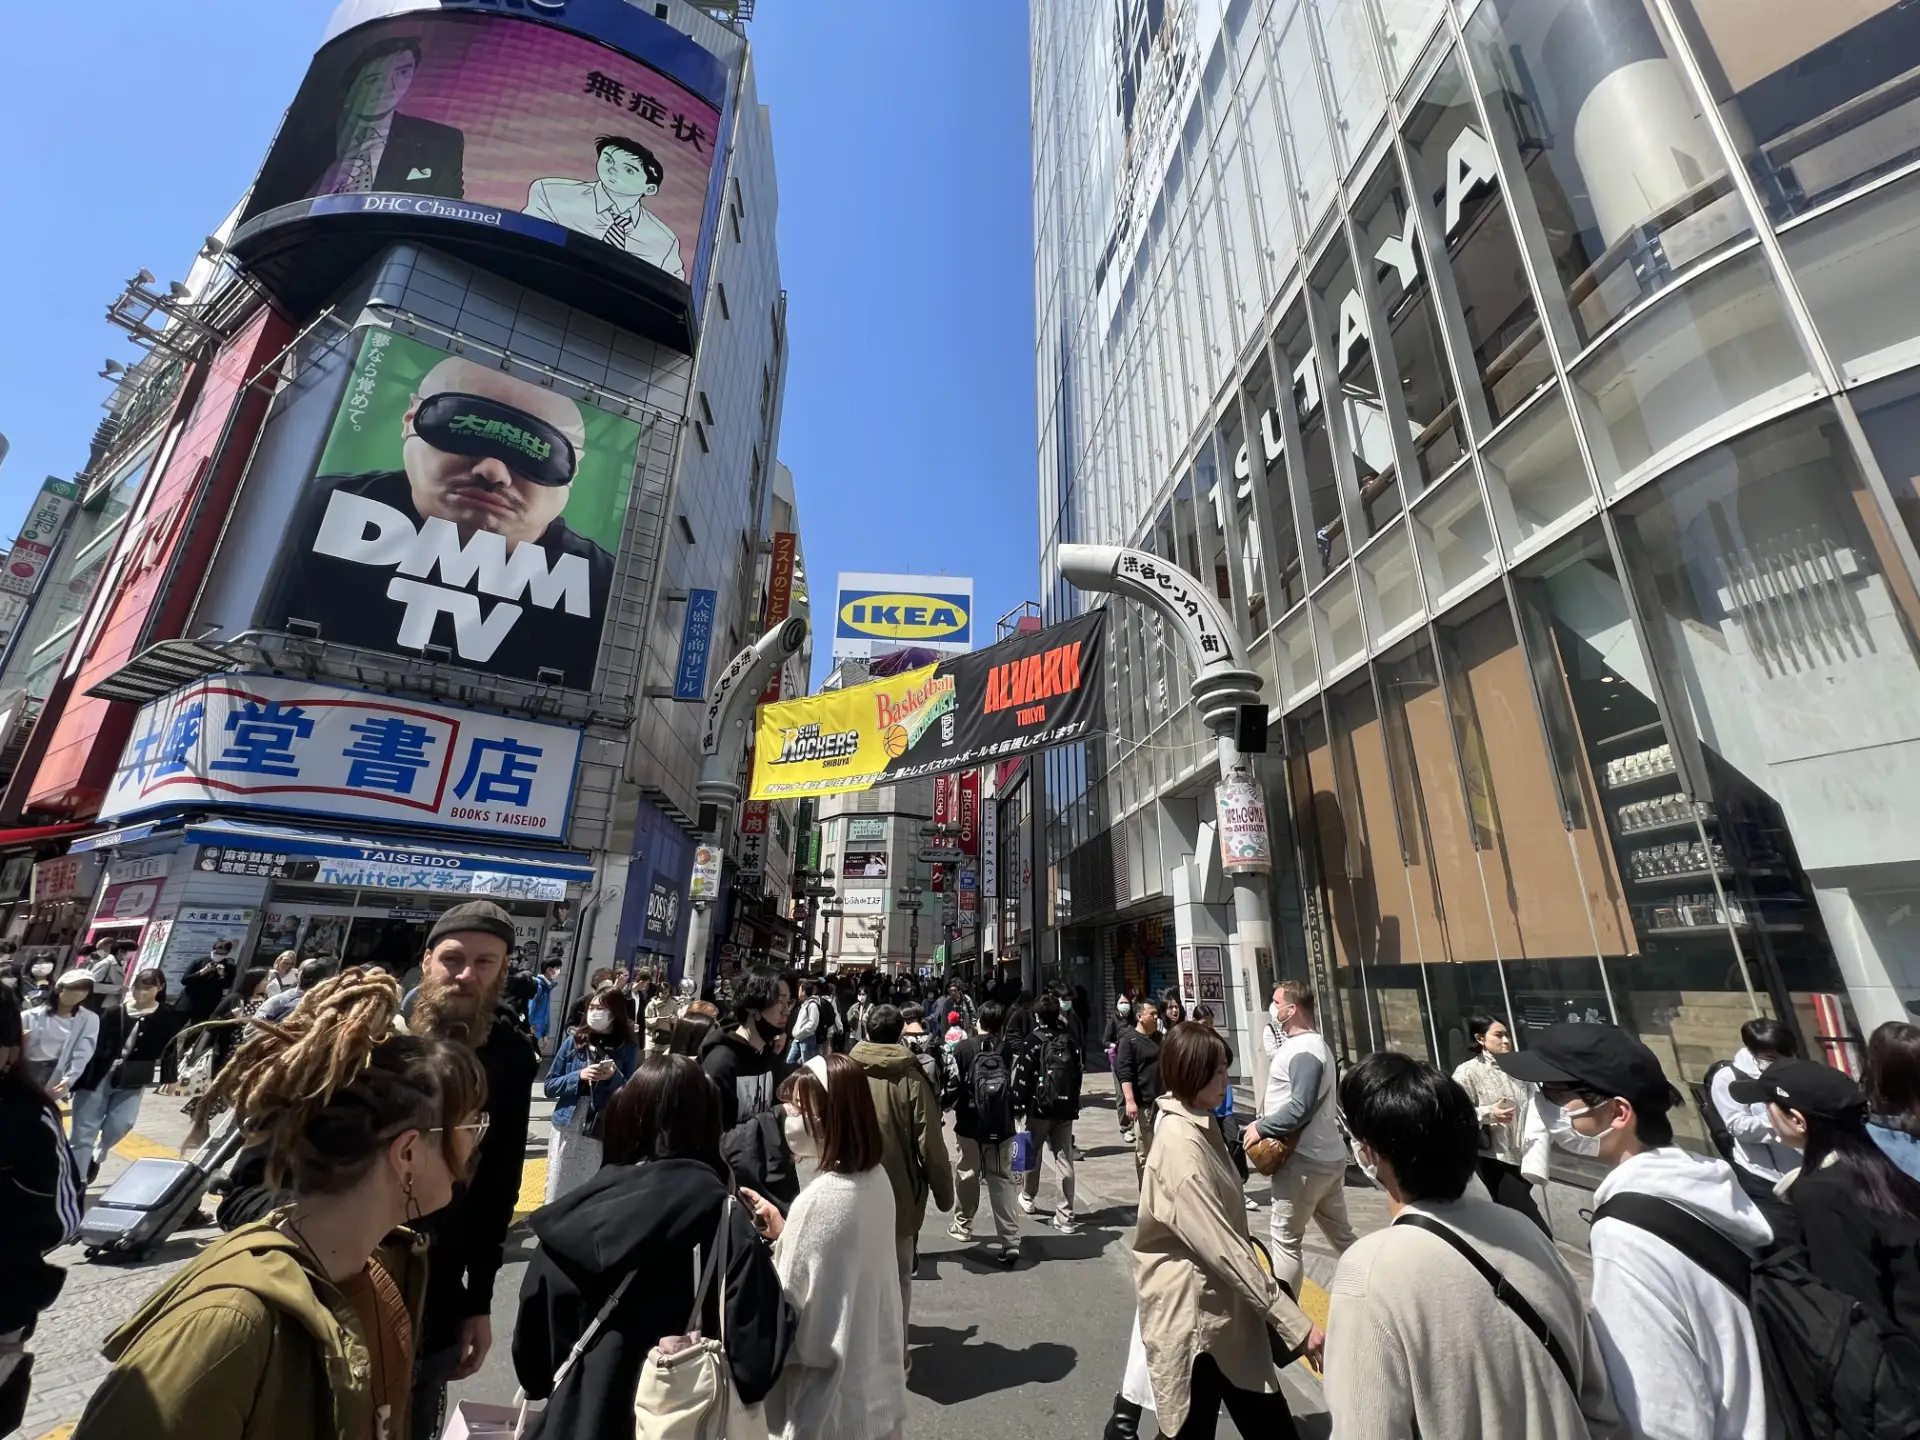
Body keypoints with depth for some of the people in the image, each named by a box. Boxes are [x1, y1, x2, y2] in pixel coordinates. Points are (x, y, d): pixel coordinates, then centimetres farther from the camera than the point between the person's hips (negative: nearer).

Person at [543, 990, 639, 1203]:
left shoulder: (628, 1050, -3)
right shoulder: (574, 1041, 1)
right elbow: (550, 1087, 4)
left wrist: (615, 1078, -19)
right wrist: (579, 1076, -12)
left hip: (604, 1135, -1)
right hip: (567, 1129, 2)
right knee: (556, 1194, 8)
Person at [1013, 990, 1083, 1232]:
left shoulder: (1034, 1041, -10)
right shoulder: (1069, 1040, 3)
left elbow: (1022, 1077, -13)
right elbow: (1077, 1075, 7)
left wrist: (1017, 1105, -5)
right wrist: (1074, 1105, 14)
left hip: (1039, 1107, -3)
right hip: (1065, 1108, 4)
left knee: (1032, 1154, 16)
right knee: (1064, 1160, 5)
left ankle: (1028, 1199, 35)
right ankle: (1066, 1216, 5)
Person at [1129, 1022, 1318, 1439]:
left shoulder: (1198, 1126, 5)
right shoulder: (1180, 1143, -26)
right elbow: (1223, 1248, -27)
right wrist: (1294, 1322, -22)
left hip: (1221, 1304, 9)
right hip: (1194, 1311, -9)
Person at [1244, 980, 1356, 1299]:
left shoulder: (1303, 1051, -22)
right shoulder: (1312, 1044, 12)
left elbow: (1300, 1108, -29)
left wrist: (1261, 1127, -18)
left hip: (1304, 1161, -10)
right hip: (1327, 1156, 10)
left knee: (1285, 1239, 3)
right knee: (1341, 1235, 19)